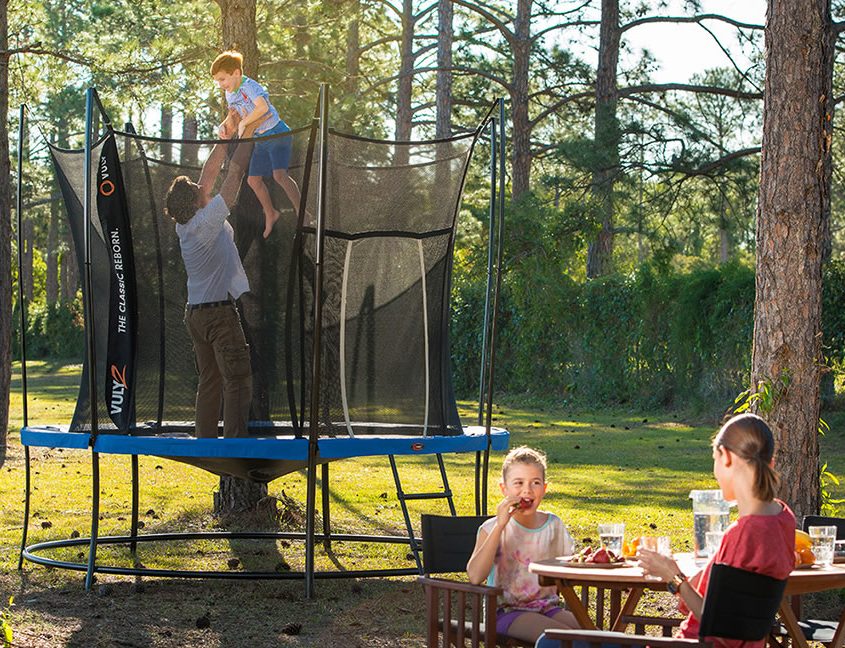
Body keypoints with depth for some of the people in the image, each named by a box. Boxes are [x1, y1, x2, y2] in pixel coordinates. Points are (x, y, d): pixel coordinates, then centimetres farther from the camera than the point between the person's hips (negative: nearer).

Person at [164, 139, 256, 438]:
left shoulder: (184, 226, 5)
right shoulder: (207, 221, -16)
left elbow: (209, 175, 14)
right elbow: (236, 173, -13)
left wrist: (224, 142, 17)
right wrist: (246, 138, -4)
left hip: (195, 314, 9)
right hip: (220, 312, -9)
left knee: (209, 381, 11)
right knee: (237, 380, -9)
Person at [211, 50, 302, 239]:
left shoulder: (249, 87, -24)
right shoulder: (230, 94, 4)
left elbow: (263, 107, -42)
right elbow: (234, 115, 19)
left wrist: (244, 123, -30)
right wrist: (223, 126, -3)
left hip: (277, 134, -9)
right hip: (261, 140, 9)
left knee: (279, 174, -25)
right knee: (254, 180, 11)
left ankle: (301, 212, -18)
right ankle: (270, 214, 30)